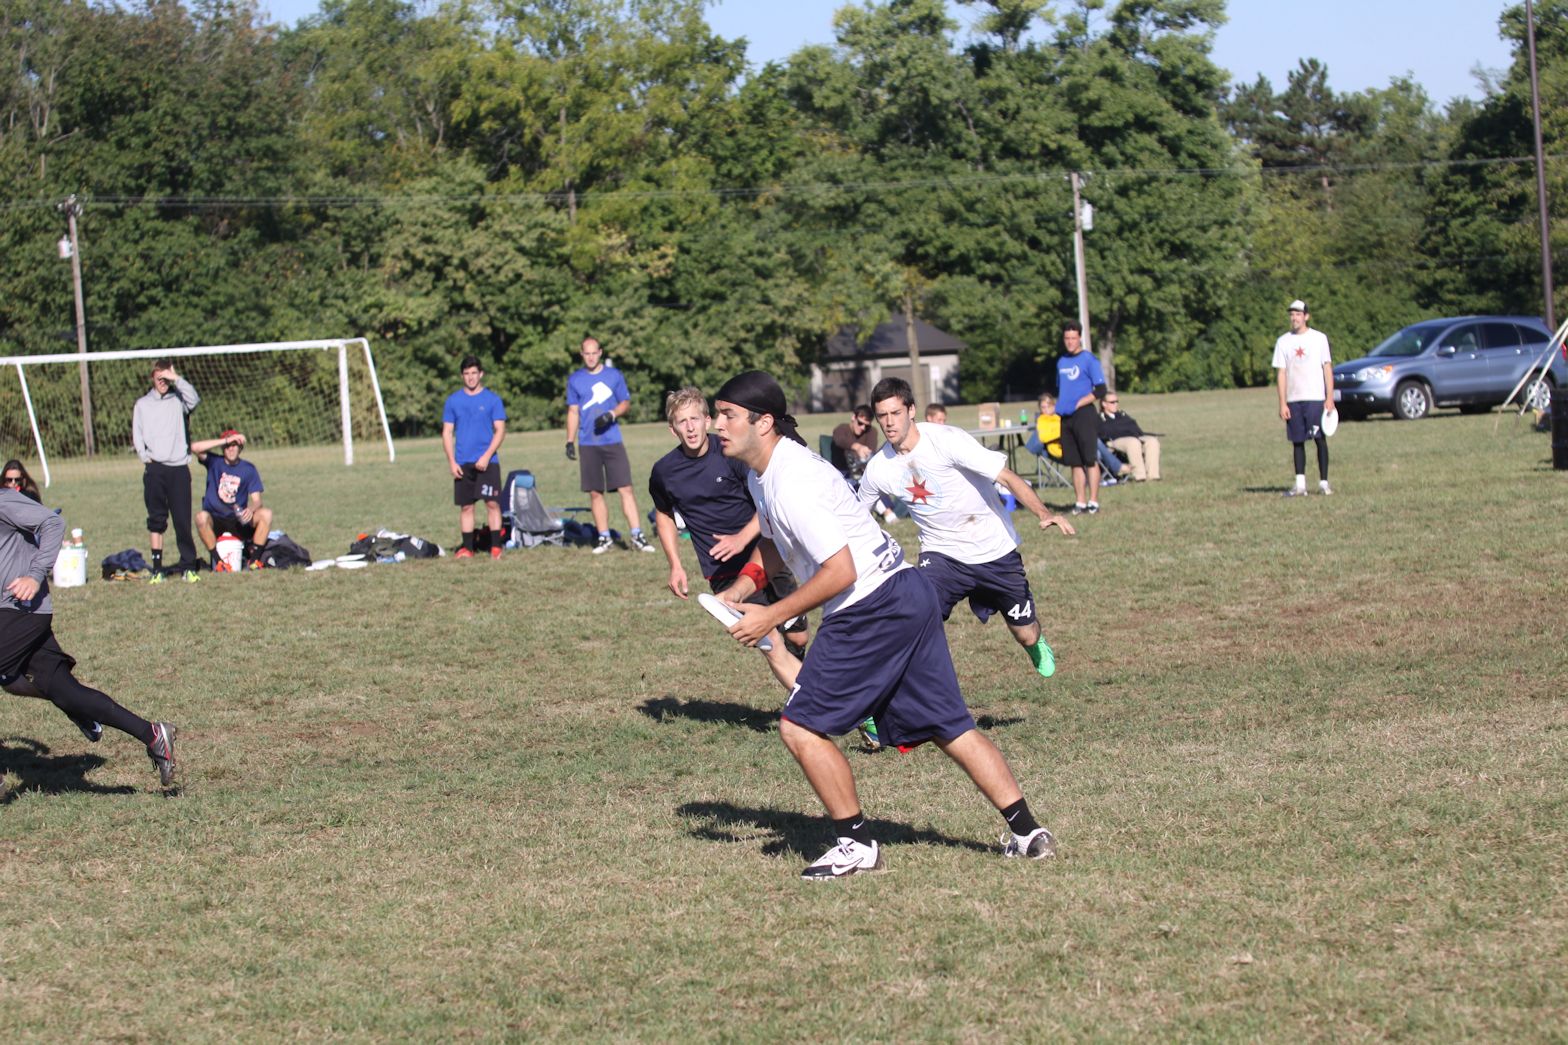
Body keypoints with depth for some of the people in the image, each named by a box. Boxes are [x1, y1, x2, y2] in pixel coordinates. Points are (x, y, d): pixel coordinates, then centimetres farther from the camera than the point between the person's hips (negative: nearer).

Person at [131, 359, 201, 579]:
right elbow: (137, 436, 11)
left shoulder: (178, 399, 8)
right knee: (156, 519, 3)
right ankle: (157, 567, 5)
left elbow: (193, 400, -15)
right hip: (154, 469, 1)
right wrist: (145, 456, -3)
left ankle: (189, 566, 3)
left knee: (183, 519, -3)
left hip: (179, 467, -1)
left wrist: (177, 379, -16)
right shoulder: (142, 404, 13)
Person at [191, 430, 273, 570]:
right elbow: (195, 447, -17)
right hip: (215, 520, -1)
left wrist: (251, 509, -27)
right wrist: (226, 440, -18)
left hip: (238, 521, 1)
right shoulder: (214, 462, 2)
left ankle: (254, 559, -19)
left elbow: (256, 499, -2)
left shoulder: (248, 469, 5)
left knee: (266, 513, -24)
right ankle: (218, 562, -24)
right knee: (201, 517, -35)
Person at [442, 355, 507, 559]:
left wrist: (487, 456, -12)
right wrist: (452, 462, 0)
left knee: (492, 503, -8)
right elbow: (447, 432, 9)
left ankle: (496, 546, -4)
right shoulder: (453, 400, 8)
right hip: (462, 463, 2)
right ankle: (467, 548, 8)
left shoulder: (492, 399, 2)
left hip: (487, 462, -2)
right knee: (465, 506, 4)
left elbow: (500, 430, -1)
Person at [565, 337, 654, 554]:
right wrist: (570, 442, 5)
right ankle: (604, 538, 11)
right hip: (588, 444, 1)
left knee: (625, 489, -8)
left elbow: (626, 403, 9)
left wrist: (612, 415, -11)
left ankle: (637, 536, -9)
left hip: (613, 441, -1)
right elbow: (573, 412, 12)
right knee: (595, 493, 3)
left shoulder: (614, 375, 5)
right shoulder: (575, 379, 8)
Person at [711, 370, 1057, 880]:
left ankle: (857, 844, 5)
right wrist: (736, 596, 12)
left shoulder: (791, 482, -20)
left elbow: (841, 571, -23)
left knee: (800, 727, -4)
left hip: (873, 608, -10)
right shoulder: (763, 474, 12)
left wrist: (772, 616, -17)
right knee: (949, 727, 12)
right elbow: (774, 540, 28)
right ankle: (1028, 831, 13)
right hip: (908, 595, 10)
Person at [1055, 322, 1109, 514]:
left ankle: (1093, 502, -7)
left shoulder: (1089, 360, -4)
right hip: (1065, 417, 6)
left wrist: (1079, 403, -13)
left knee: (1090, 459, -7)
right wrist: (1059, 408, 10)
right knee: (1075, 462, 7)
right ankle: (1080, 502, 9)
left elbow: (1100, 390, -9)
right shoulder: (1061, 362, 16)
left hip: (1084, 414, -6)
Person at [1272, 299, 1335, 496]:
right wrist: (1282, 404, -2)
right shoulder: (1283, 341, 8)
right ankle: (1300, 485, 5)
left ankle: (1323, 483, -1)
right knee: (1297, 442, 3)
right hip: (1293, 400, 2)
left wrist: (1330, 398, -6)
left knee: (1320, 439, -5)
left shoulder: (1319, 338, 3)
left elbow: (1327, 368, 2)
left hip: (1316, 398, -2)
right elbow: (1281, 373, 6)